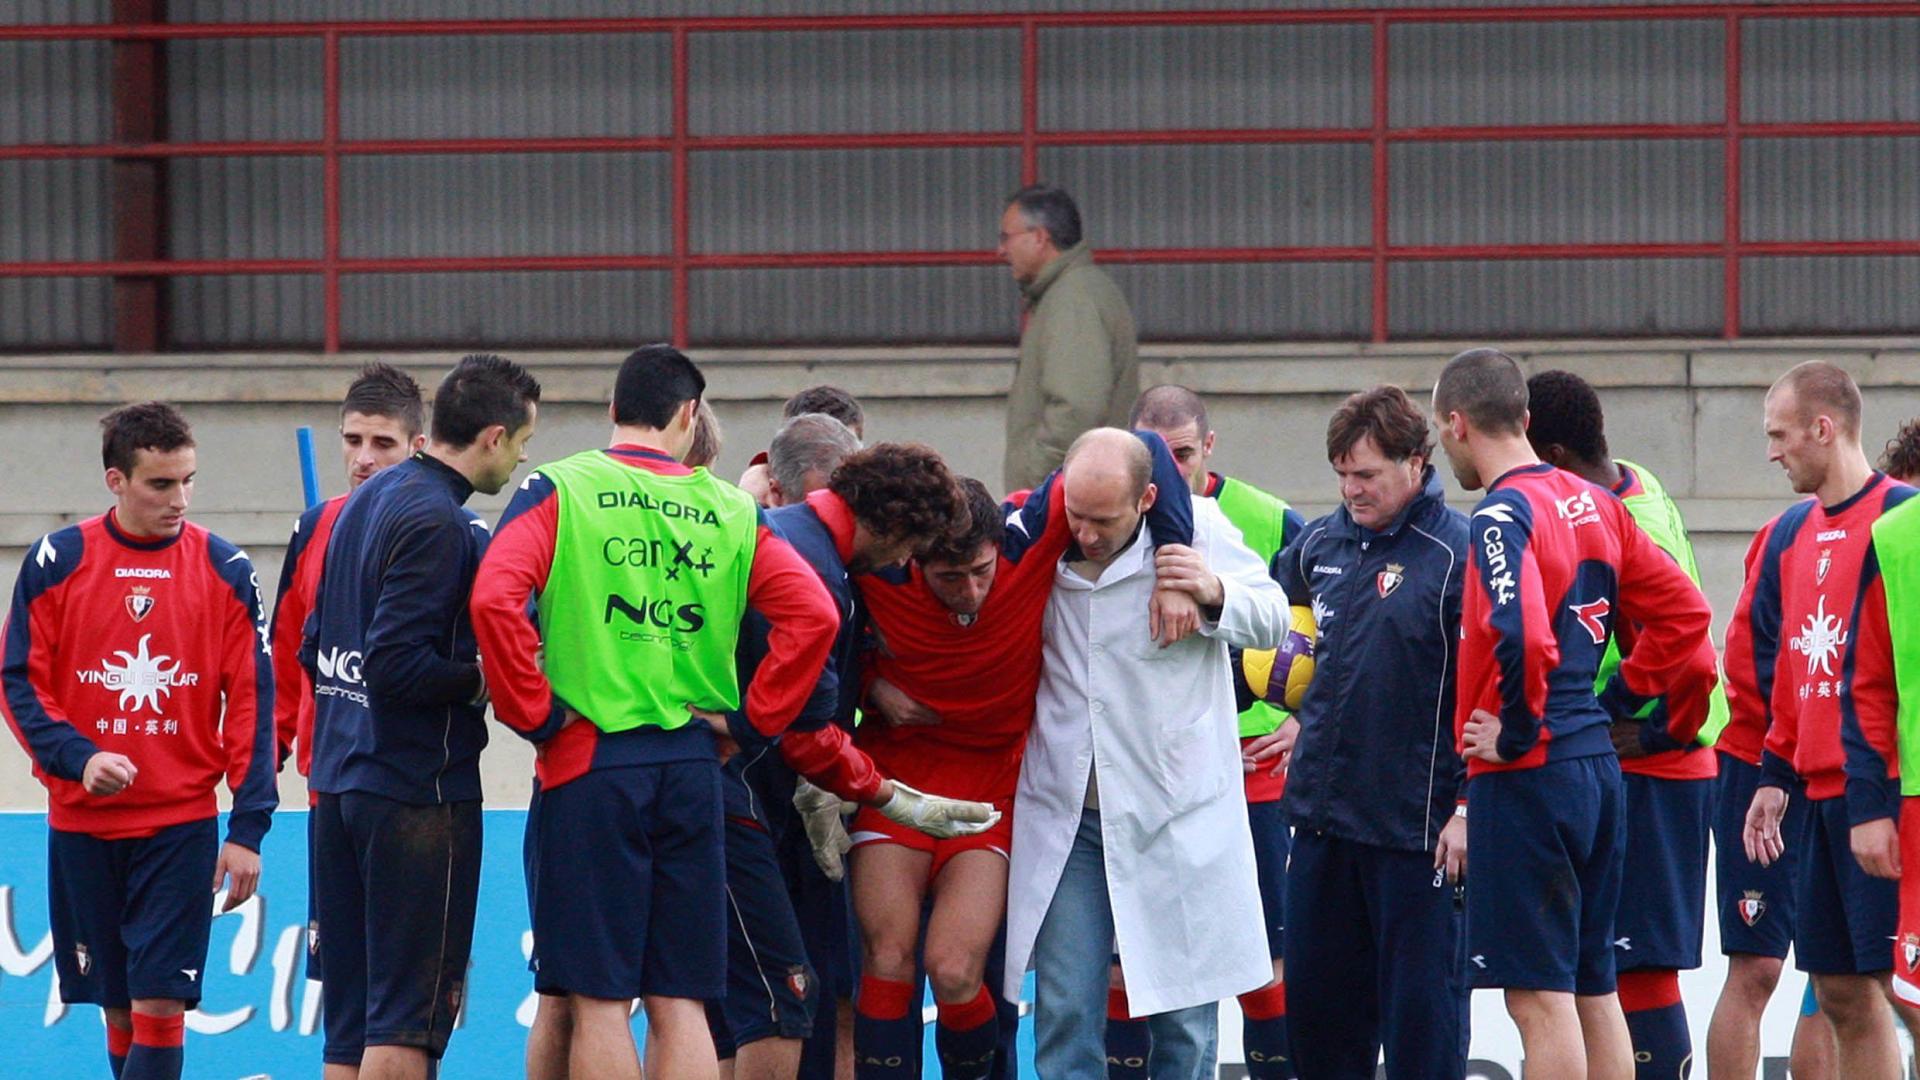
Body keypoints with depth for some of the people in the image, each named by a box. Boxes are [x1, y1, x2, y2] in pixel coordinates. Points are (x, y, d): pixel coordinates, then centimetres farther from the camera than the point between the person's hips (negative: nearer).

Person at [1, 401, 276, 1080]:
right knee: (117, 1006, 7)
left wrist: (248, 828, -5)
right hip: (81, 821, 1)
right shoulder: (56, 562, -1)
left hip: (181, 825, -1)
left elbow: (252, 701, 1)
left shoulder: (225, 572, 0)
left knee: (160, 1003, -9)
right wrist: (78, 758, -16)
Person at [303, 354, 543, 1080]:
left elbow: (315, 648, 19)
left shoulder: (365, 503, 13)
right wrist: (483, 680, -11)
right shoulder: (439, 522, -16)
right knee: (408, 1018, -5)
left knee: (349, 1019, 11)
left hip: (339, 780, 9)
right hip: (420, 791, -9)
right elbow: (397, 664, -23)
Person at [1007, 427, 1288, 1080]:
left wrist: (1217, 594, -13)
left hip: (1176, 814, -2)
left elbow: (1273, 620, 7)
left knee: (1184, 1021, 3)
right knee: (1064, 1012, -2)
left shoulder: (1197, 530, -6)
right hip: (1064, 816, 2)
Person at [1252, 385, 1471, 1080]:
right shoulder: (1320, 545, 10)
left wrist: (1468, 809, -15)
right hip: (1321, 814, 7)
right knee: (1318, 1001, 12)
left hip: (1418, 826, -7)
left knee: (1421, 1004, -1)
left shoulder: (1458, 553, -11)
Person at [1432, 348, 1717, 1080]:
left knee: (1539, 994, -6)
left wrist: (1515, 734, -15)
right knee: (1593, 989, 14)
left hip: (1527, 774, -8)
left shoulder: (1502, 516, -15)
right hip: (1598, 765, 8)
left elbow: (1523, 637, -29)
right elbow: (1682, 610, 15)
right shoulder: (1595, 504, 11)